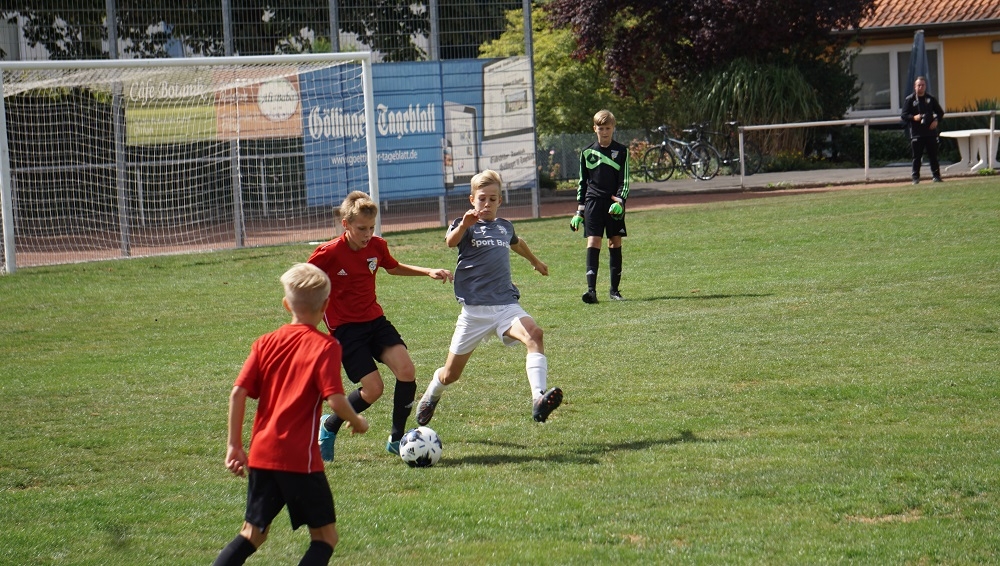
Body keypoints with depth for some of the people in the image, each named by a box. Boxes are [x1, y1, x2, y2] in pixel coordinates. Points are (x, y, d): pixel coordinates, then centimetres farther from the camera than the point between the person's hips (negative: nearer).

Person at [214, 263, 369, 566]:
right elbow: (335, 400, -17)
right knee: (325, 536, 6)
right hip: (300, 457, -5)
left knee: (252, 534, 16)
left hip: (261, 455, 5)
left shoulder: (266, 343, 8)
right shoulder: (325, 347, -7)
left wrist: (234, 445, 8)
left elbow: (237, 393, 2)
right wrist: (357, 422, 3)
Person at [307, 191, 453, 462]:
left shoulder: (377, 246, -1)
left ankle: (397, 439, 3)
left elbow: (393, 267, 21)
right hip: (345, 328, -5)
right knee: (373, 388, -13)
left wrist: (428, 272, 11)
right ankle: (329, 426, 13)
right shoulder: (329, 253, -17)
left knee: (407, 370, -14)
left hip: (375, 320, 5)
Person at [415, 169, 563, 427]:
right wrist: (463, 226, -50)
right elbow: (451, 241, -28)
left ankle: (538, 400, -41)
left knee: (534, 334, -30)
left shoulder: (505, 227, 13)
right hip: (474, 311, -3)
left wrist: (536, 262, 56)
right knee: (450, 375, 8)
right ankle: (432, 394, 44)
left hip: (506, 305, 3)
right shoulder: (466, 225, -3)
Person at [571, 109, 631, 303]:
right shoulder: (587, 153, 8)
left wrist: (620, 201, -18)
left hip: (614, 205, 0)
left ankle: (614, 290, 13)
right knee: (593, 243, -11)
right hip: (593, 202, 0)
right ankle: (591, 289, -19)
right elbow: (582, 183, 14)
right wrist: (579, 211, 10)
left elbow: (625, 181, -1)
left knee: (615, 243, 5)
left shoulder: (621, 152, 3)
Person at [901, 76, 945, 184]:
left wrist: (936, 121, -2)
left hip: (930, 131, 2)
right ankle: (915, 177, 4)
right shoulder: (909, 100, 3)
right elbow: (904, 115, 0)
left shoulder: (931, 99, 11)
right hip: (916, 133, -2)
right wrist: (913, 118, -18)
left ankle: (936, 175, 9)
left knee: (933, 155, 3)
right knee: (917, 157, -1)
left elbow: (940, 112, 17)